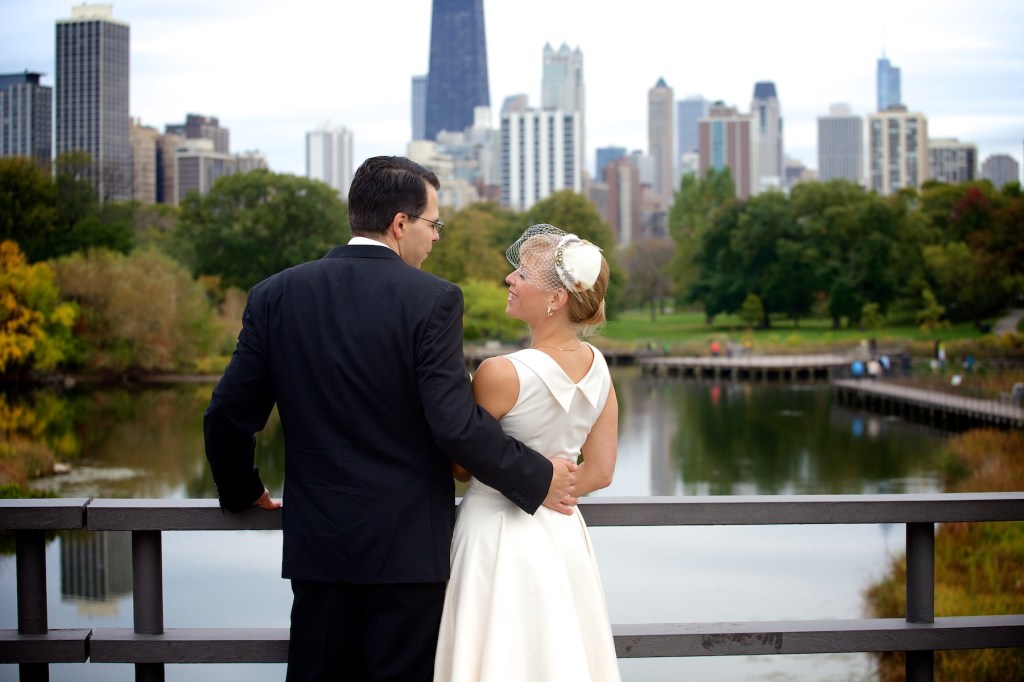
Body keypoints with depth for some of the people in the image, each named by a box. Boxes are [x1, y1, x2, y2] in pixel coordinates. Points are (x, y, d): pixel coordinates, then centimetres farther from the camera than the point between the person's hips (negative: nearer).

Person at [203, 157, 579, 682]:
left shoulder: (276, 295, 1)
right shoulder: (433, 299, -11)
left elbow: (228, 415, 1)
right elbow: (457, 424, -18)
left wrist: (241, 492, 18)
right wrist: (538, 480, -6)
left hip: (316, 543, 4)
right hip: (408, 548, -3)